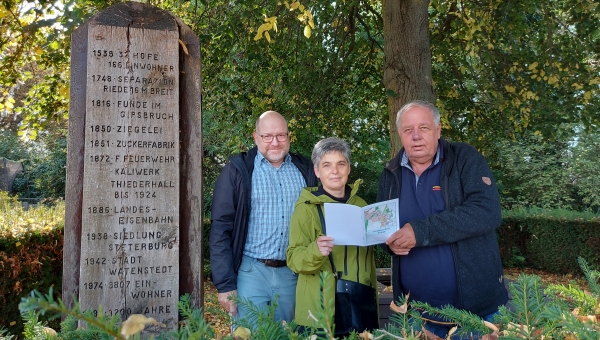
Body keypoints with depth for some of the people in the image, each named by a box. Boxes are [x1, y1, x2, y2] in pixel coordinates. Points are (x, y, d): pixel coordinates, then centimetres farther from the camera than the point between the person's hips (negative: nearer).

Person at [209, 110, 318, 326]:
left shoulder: (305, 170, 6)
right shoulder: (238, 171, -4)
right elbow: (221, 229, -5)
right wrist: (225, 284, -9)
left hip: (293, 274, 4)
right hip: (251, 272, -3)